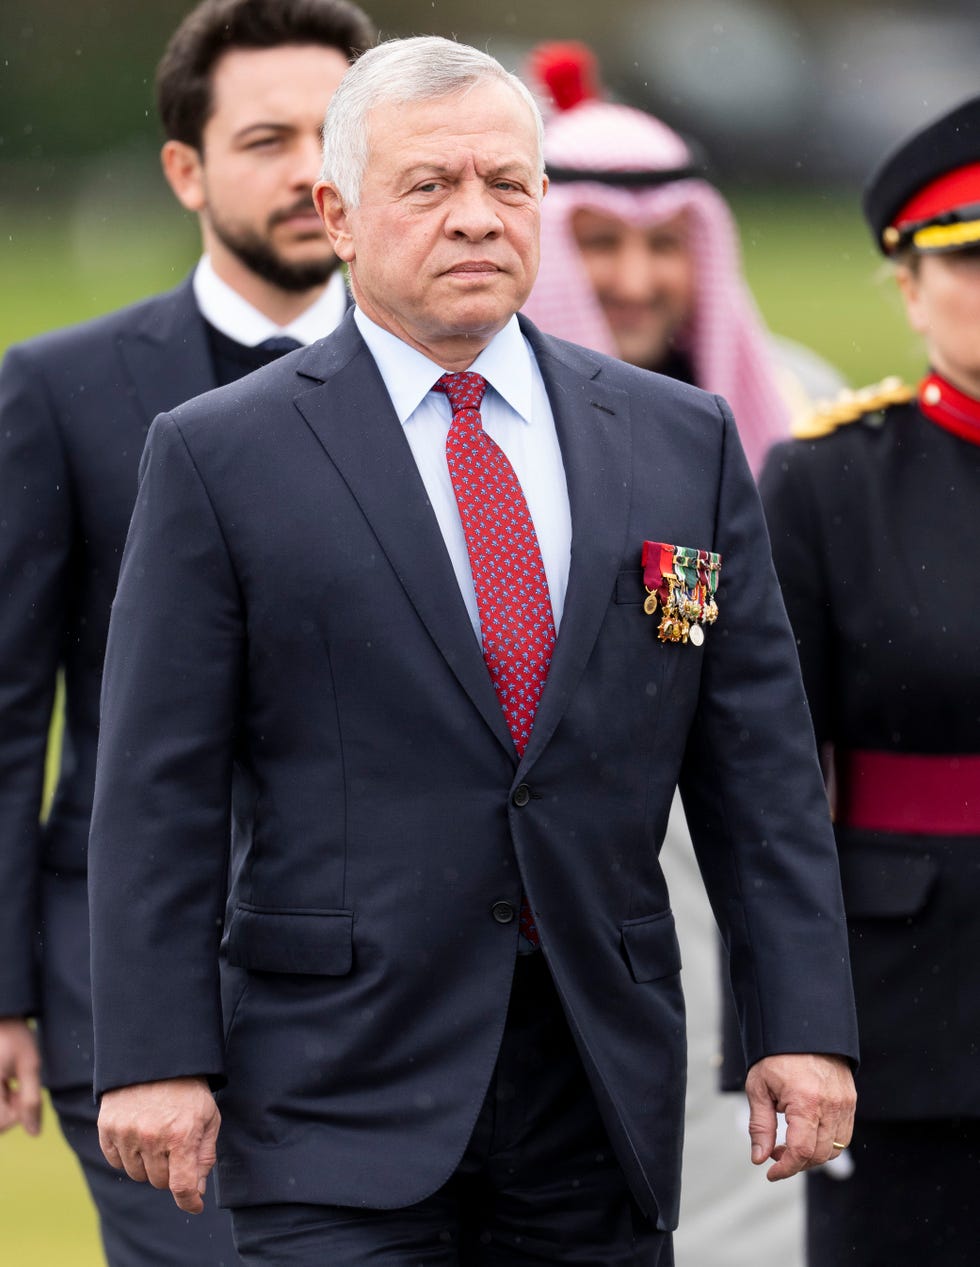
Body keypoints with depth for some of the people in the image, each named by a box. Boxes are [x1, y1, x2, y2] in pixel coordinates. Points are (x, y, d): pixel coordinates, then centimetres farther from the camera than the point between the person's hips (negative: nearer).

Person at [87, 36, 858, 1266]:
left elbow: (758, 762, 9)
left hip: (604, 1085, 3)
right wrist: (156, 1061, -9)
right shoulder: (218, 458, 1)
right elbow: (158, 794, -2)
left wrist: (802, 1025, 2)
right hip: (340, 1098, -3)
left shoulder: (683, 442, 10)